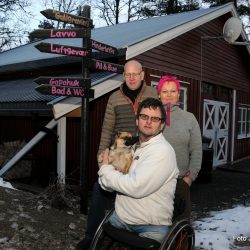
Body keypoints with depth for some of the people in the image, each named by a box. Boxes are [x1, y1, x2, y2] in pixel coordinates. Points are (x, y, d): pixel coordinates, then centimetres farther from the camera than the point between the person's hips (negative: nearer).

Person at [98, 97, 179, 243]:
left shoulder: (162, 151, -16)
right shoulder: (135, 147, 10)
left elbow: (136, 187, -25)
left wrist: (106, 169, -12)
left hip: (151, 227, -6)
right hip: (120, 217, 7)